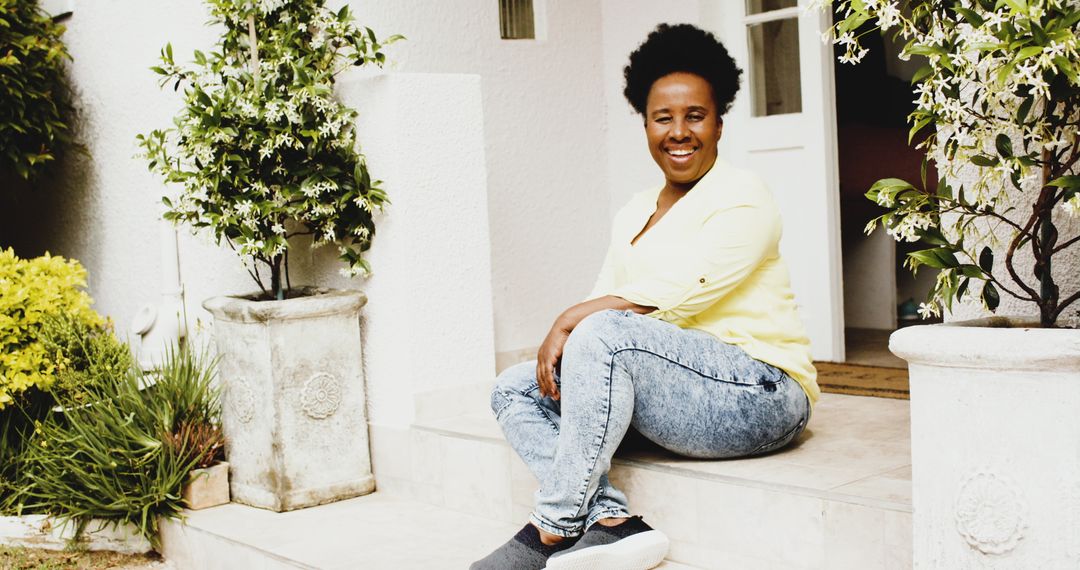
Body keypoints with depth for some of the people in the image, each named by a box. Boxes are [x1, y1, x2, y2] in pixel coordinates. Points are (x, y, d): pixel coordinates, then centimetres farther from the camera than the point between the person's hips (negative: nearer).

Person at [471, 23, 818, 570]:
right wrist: (561, 341, -13)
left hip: (758, 395, -8)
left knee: (604, 332, -30)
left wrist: (570, 321, -12)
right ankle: (610, 520, -22)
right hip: (676, 392, 8)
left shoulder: (741, 198, -8)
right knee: (513, 388, -1)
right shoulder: (634, 214, 16)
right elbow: (603, 297, 8)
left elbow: (669, 300, -18)